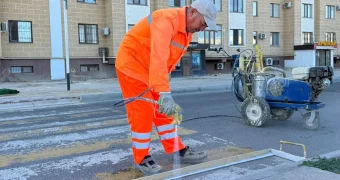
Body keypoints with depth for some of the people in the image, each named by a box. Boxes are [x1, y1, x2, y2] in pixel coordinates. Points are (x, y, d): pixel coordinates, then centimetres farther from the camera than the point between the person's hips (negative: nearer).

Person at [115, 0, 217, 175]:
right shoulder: (166, 20, -30)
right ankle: (141, 159, 7)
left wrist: (162, 82, 2)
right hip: (132, 65, -9)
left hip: (151, 70, 9)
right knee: (142, 113, -8)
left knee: (162, 111, 9)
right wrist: (164, 92, -49)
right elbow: (159, 57, -43)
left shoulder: (188, 31, 2)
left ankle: (178, 151, 17)